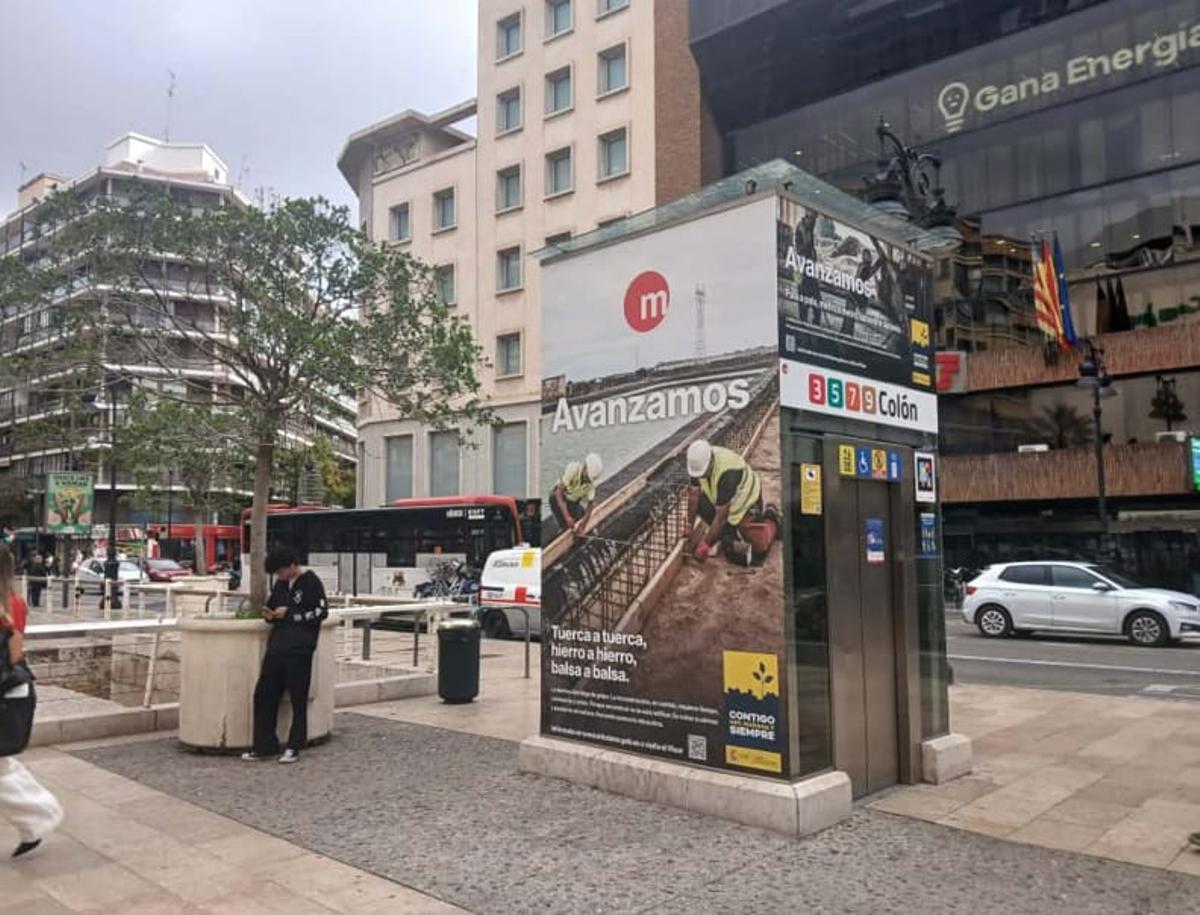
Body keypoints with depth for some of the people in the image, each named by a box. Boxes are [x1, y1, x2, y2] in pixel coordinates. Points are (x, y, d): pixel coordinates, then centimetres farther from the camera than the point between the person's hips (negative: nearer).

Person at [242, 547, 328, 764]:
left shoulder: (311, 582, -6)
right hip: (276, 647, 7)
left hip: (299, 650, -7)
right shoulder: (281, 584, 16)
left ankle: (294, 748, 9)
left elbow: (321, 612, -12)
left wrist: (289, 614, -13)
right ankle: (264, 746, 16)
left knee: (298, 699, 0)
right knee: (264, 695, 6)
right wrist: (269, 615, 3)